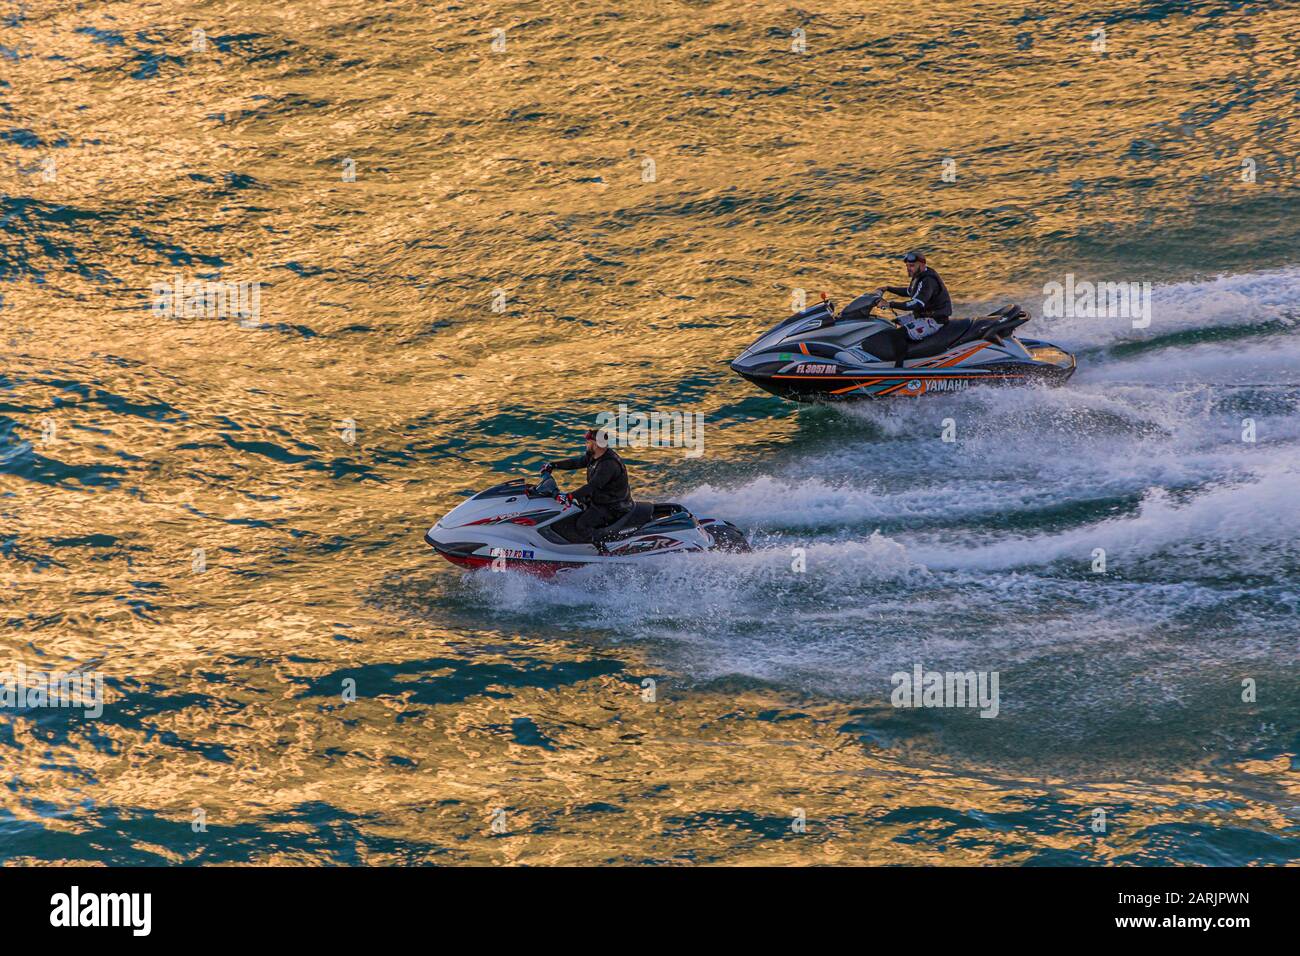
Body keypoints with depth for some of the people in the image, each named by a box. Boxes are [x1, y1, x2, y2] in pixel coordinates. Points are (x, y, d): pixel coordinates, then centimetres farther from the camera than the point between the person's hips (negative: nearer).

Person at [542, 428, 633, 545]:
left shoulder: (609, 464, -29)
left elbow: (592, 486, -36)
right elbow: (576, 462, 12)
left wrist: (570, 496, -42)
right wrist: (553, 465, 6)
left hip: (612, 507, -10)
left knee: (580, 526, -22)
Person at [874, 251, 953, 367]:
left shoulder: (928, 280, -24)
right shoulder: (919, 276, 9)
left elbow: (916, 304, -35)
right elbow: (909, 291, 29)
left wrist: (890, 304, -35)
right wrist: (888, 288, 18)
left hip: (934, 320, -11)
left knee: (899, 334, -25)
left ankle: (898, 369, -25)